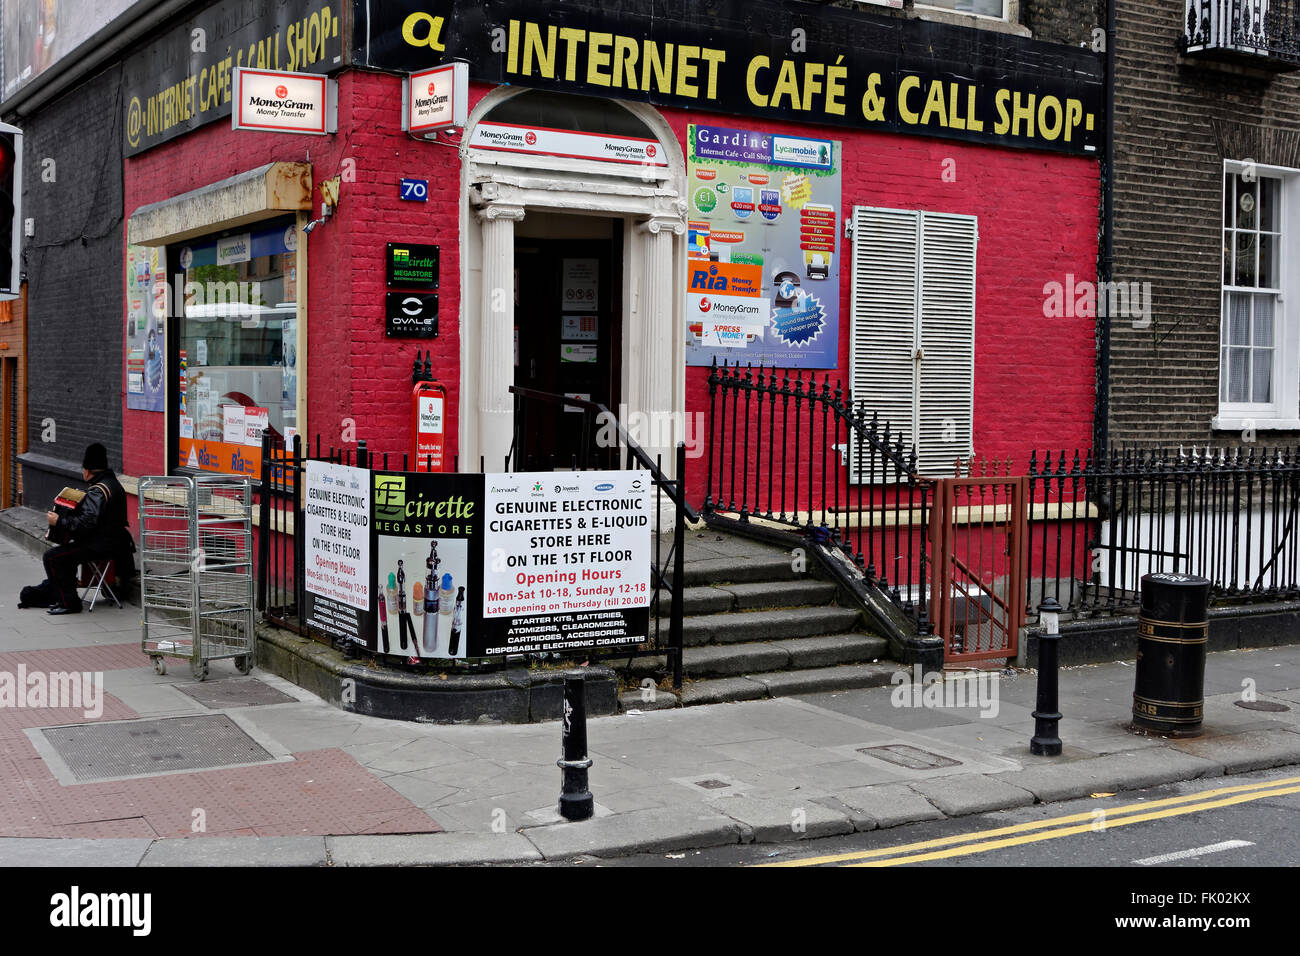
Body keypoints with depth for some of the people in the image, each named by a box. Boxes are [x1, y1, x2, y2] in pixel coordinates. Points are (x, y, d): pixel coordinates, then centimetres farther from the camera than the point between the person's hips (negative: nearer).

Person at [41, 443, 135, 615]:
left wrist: (59, 521, -19)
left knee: (52, 557, -11)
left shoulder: (97, 491, -20)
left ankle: (69, 602, -7)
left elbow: (86, 523, -28)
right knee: (65, 550, 29)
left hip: (101, 546, -11)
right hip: (116, 541, 11)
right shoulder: (113, 483, 11)